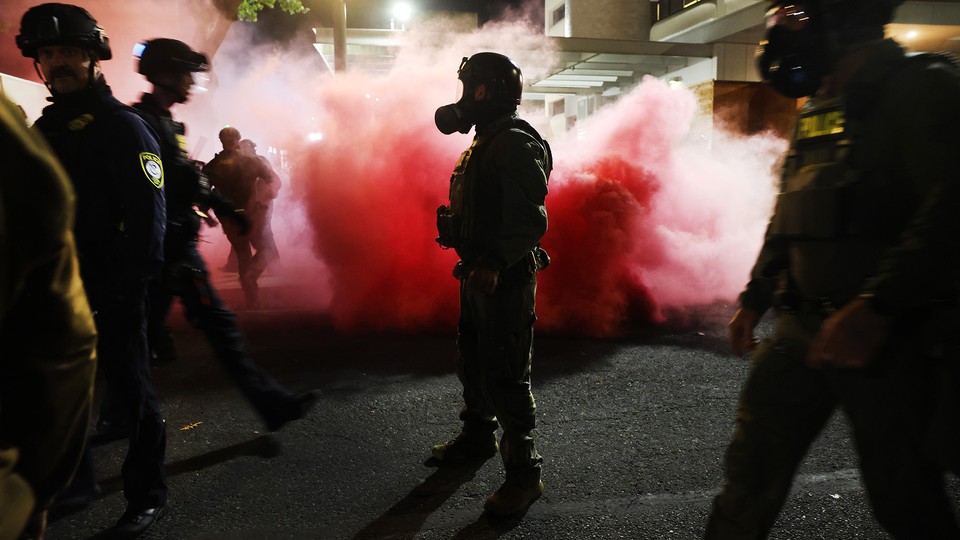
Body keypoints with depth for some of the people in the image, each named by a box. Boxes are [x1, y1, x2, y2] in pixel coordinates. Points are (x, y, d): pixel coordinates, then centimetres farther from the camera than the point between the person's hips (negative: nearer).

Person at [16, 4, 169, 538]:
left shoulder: (123, 126, -7)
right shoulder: (45, 128, 16)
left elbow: (147, 213, -15)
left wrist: (130, 285, -21)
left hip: (112, 292, -8)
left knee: (131, 388, 2)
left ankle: (147, 496, 16)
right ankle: (75, 482, 36)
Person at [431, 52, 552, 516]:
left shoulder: (516, 143, -17)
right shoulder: (486, 141, 15)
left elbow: (532, 220, -25)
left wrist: (494, 263, -33)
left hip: (505, 279, -10)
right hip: (478, 273, 10)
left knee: (504, 376, -4)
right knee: (472, 363, 22)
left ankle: (524, 474, 9)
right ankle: (477, 438, 42)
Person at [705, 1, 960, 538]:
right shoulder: (817, 108, 16)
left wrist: (876, 307, -29)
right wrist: (755, 297, 19)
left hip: (883, 334, -7)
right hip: (801, 327, 7)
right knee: (750, 472, 10)